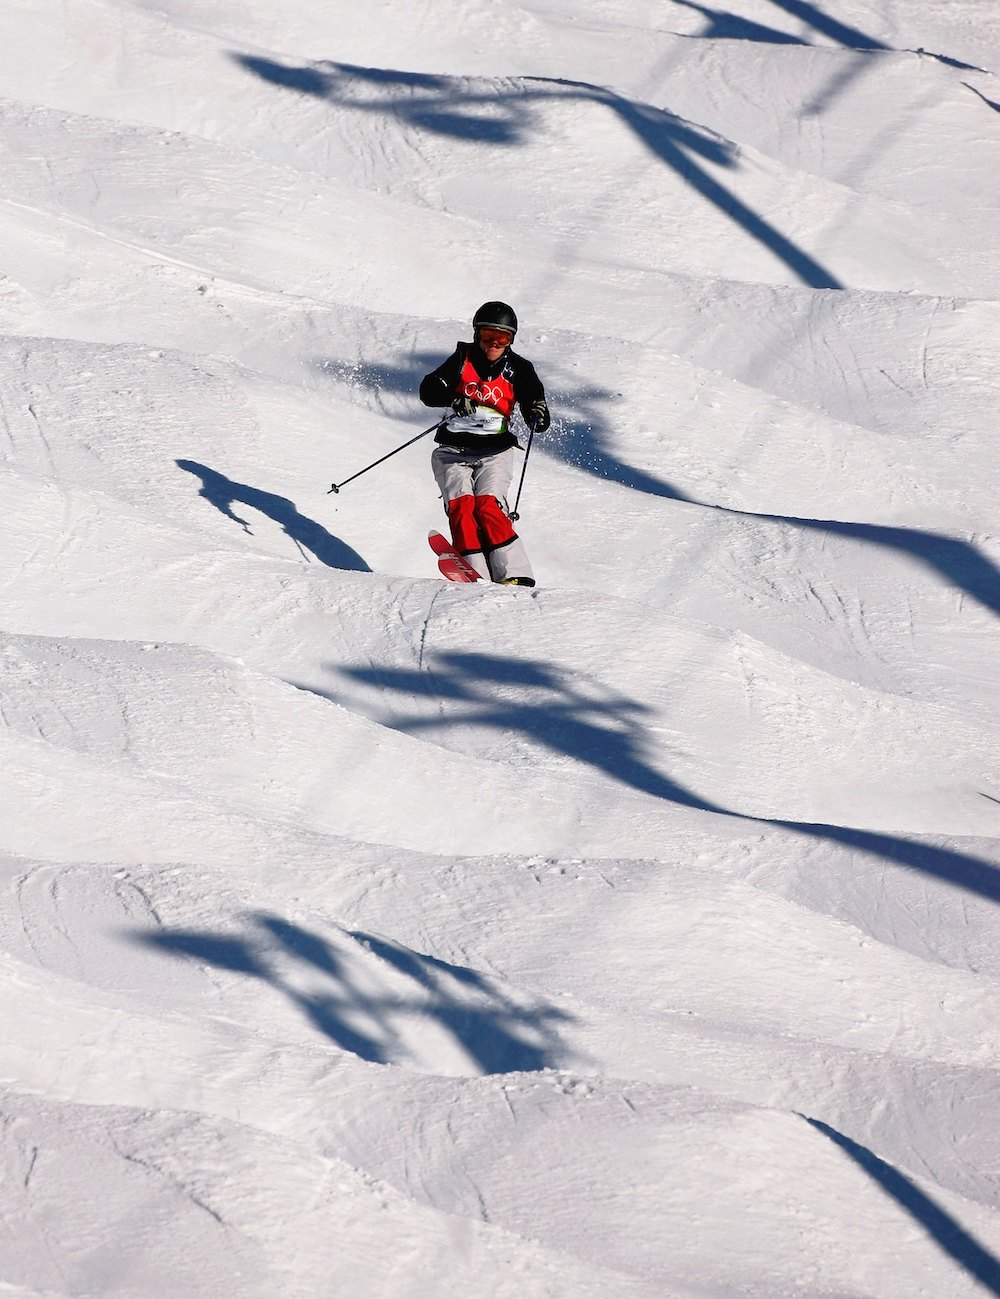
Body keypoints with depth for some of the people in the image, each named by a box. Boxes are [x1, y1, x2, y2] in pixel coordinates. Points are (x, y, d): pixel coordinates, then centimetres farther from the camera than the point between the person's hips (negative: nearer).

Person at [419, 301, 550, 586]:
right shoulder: (462, 358, 7)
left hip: (494, 451, -1)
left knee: (488, 504, -24)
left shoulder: (518, 369, 8)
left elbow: (535, 413, 5)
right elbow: (428, 389, -3)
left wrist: (539, 417, -20)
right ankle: (475, 576, -31)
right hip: (453, 449, 1)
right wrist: (454, 398, -24)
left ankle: (514, 575, -30)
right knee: (461, 504, -23)